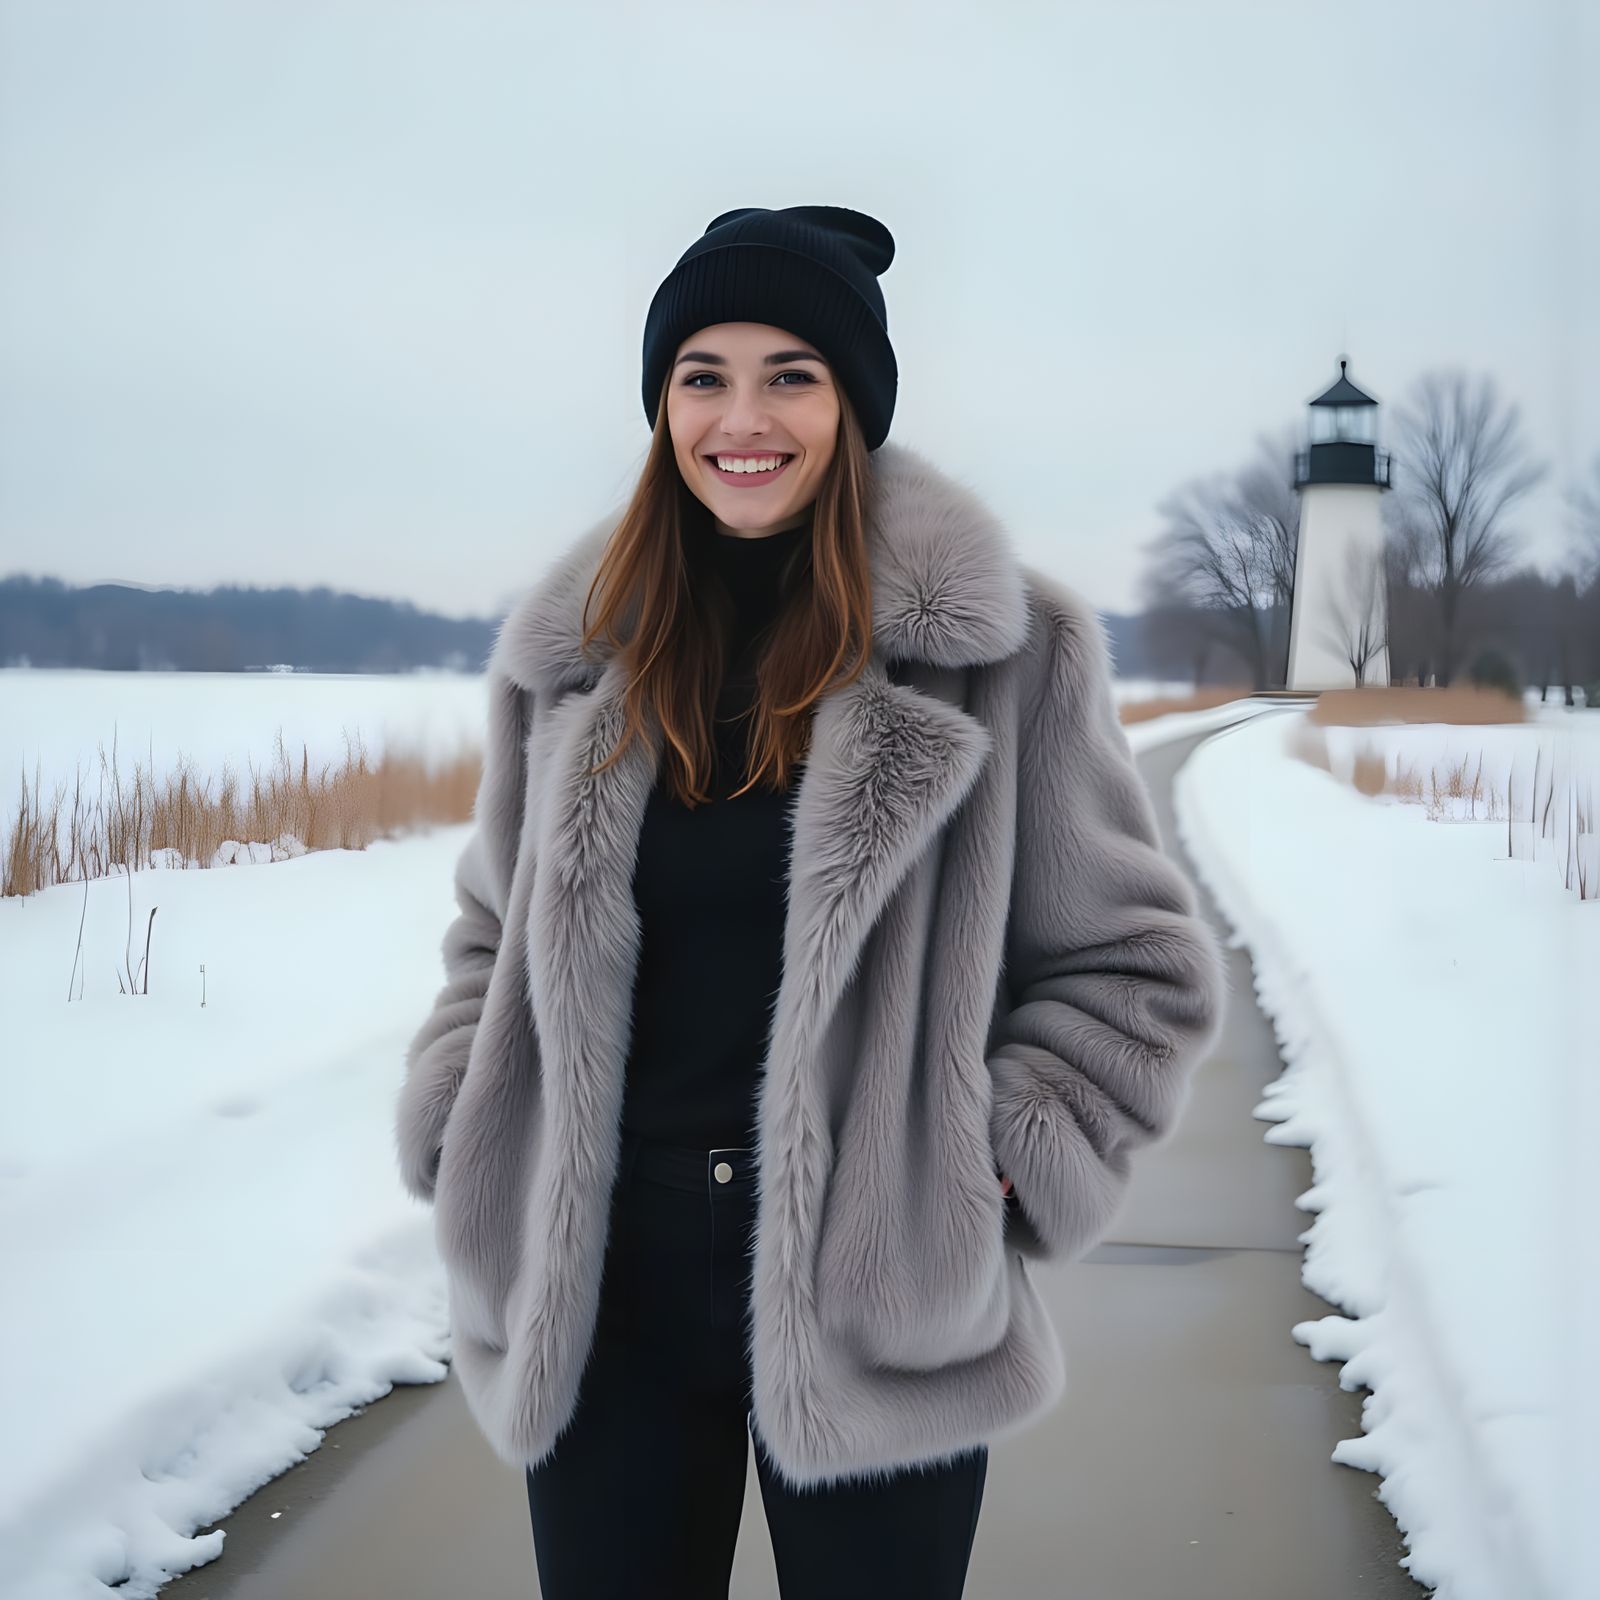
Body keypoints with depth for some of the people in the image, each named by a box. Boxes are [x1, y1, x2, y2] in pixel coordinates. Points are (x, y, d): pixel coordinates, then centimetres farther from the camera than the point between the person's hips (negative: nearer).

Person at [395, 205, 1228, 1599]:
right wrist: (465, 1146, 3)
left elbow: (1136, 962, 2)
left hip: (875, 1301, -2)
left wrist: (1006, 1164, -7)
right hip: (602, 1289, 3)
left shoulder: (1001, 645, -4)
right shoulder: (576, 651, 5)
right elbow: (497, 935, 17)